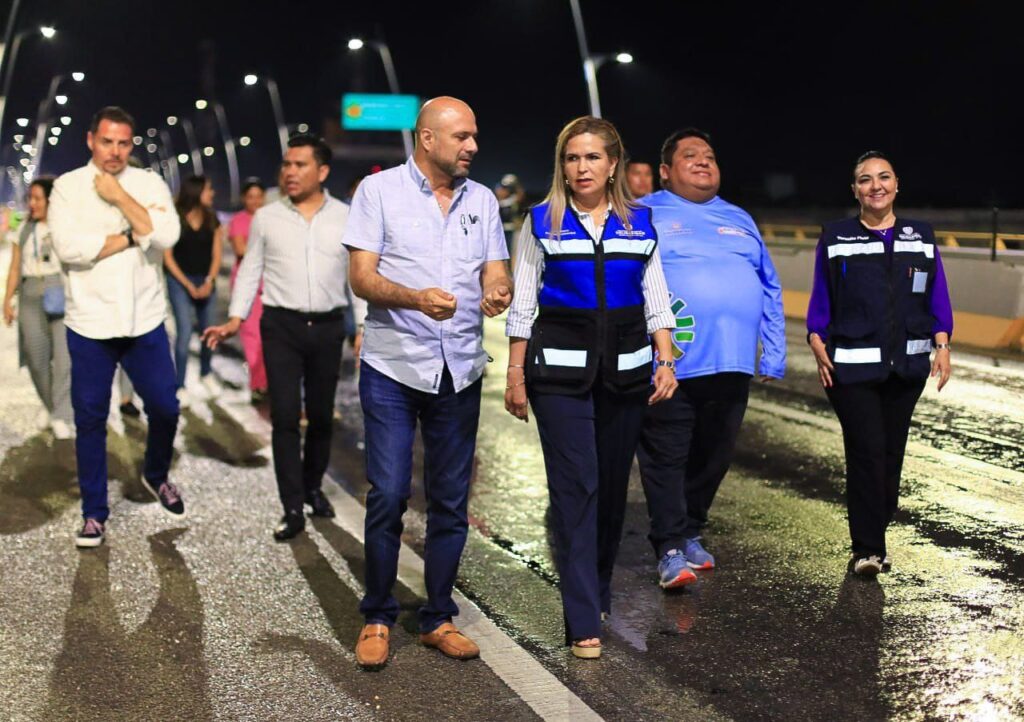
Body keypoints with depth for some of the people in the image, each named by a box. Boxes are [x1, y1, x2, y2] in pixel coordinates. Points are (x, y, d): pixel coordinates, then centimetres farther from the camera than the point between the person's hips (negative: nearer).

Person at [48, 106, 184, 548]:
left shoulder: (150, 184, 3)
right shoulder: (67, 187, -2)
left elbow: (167, 236, -13)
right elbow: (68, 248, -17)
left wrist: (119, 197, -13)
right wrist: (133, 234, -13)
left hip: (145, 321, 1)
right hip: (89, 324, -1)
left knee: (165, 408, 6)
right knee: (90, 419, 6)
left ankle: (156, 476, 36)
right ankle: (94, 513, 19)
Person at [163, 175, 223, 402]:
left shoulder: (212, 219, 4)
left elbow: (216, 254, 6)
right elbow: (168, 257, -6)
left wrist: (209, 282, -9)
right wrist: (188, 285, -10)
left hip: (206, 281, 4)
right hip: (180, 281, -4)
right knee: (185, 332, -11)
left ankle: (206, 374, 30)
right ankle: (180, 386, -3)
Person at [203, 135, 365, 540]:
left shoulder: (347, 218, 2)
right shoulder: (266, 218, 2)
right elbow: (250, 271, 7)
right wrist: (235, 319, -2)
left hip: (328, 328, 1)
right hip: (281, 326, -1)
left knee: (321, 415, 12)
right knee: (284, 417, -5)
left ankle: (313, 487, 33)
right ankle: (293, 509, 0)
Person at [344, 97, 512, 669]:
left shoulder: (483, 200, 11)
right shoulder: (379, 190, 0)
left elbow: (495, 275, 7)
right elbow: (362, 278, -7)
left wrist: (497, 295, -18)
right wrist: (416, 297, -26)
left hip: (460, 370, 4)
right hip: (393, 367, -4)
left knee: (451, 501, 7)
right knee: (388, 496, -6)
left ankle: (439, 618, 20)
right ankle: (378, 618, 11)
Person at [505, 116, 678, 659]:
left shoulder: (640, 222, 9)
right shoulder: (542, 222, 3)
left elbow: (656, 300, 10)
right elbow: (523, 303, 3)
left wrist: (666, 361, -1)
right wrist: (516, 376, -1)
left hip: (624, 366, 3)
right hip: (560, 368, -3)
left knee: (613, 485, 10)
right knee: (575, 487, -7)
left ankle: (598, 590, 30)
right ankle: (584, 622, -5)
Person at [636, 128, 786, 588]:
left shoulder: (740, 221, 21)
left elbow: (770, 291, 21)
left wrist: (774, 356, 14)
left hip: (732, 365, 5)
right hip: (668, 366, -5)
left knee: (713, 458, 11)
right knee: (666, 459, -4)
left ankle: (690, 533, 27)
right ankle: (671, 549, 2)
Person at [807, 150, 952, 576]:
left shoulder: (921, 237, 10)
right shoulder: (835, 239, 5)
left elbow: (937, 299, 8)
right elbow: (821, 300, 3)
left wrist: (942, 345, -4)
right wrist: (818, 345, -10)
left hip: (906, 366, 3)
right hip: (852, 366, -3)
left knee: (892, 452, 7)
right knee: (866, 450, -12)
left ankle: (874, 539, 19)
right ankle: (867, 548, -7)